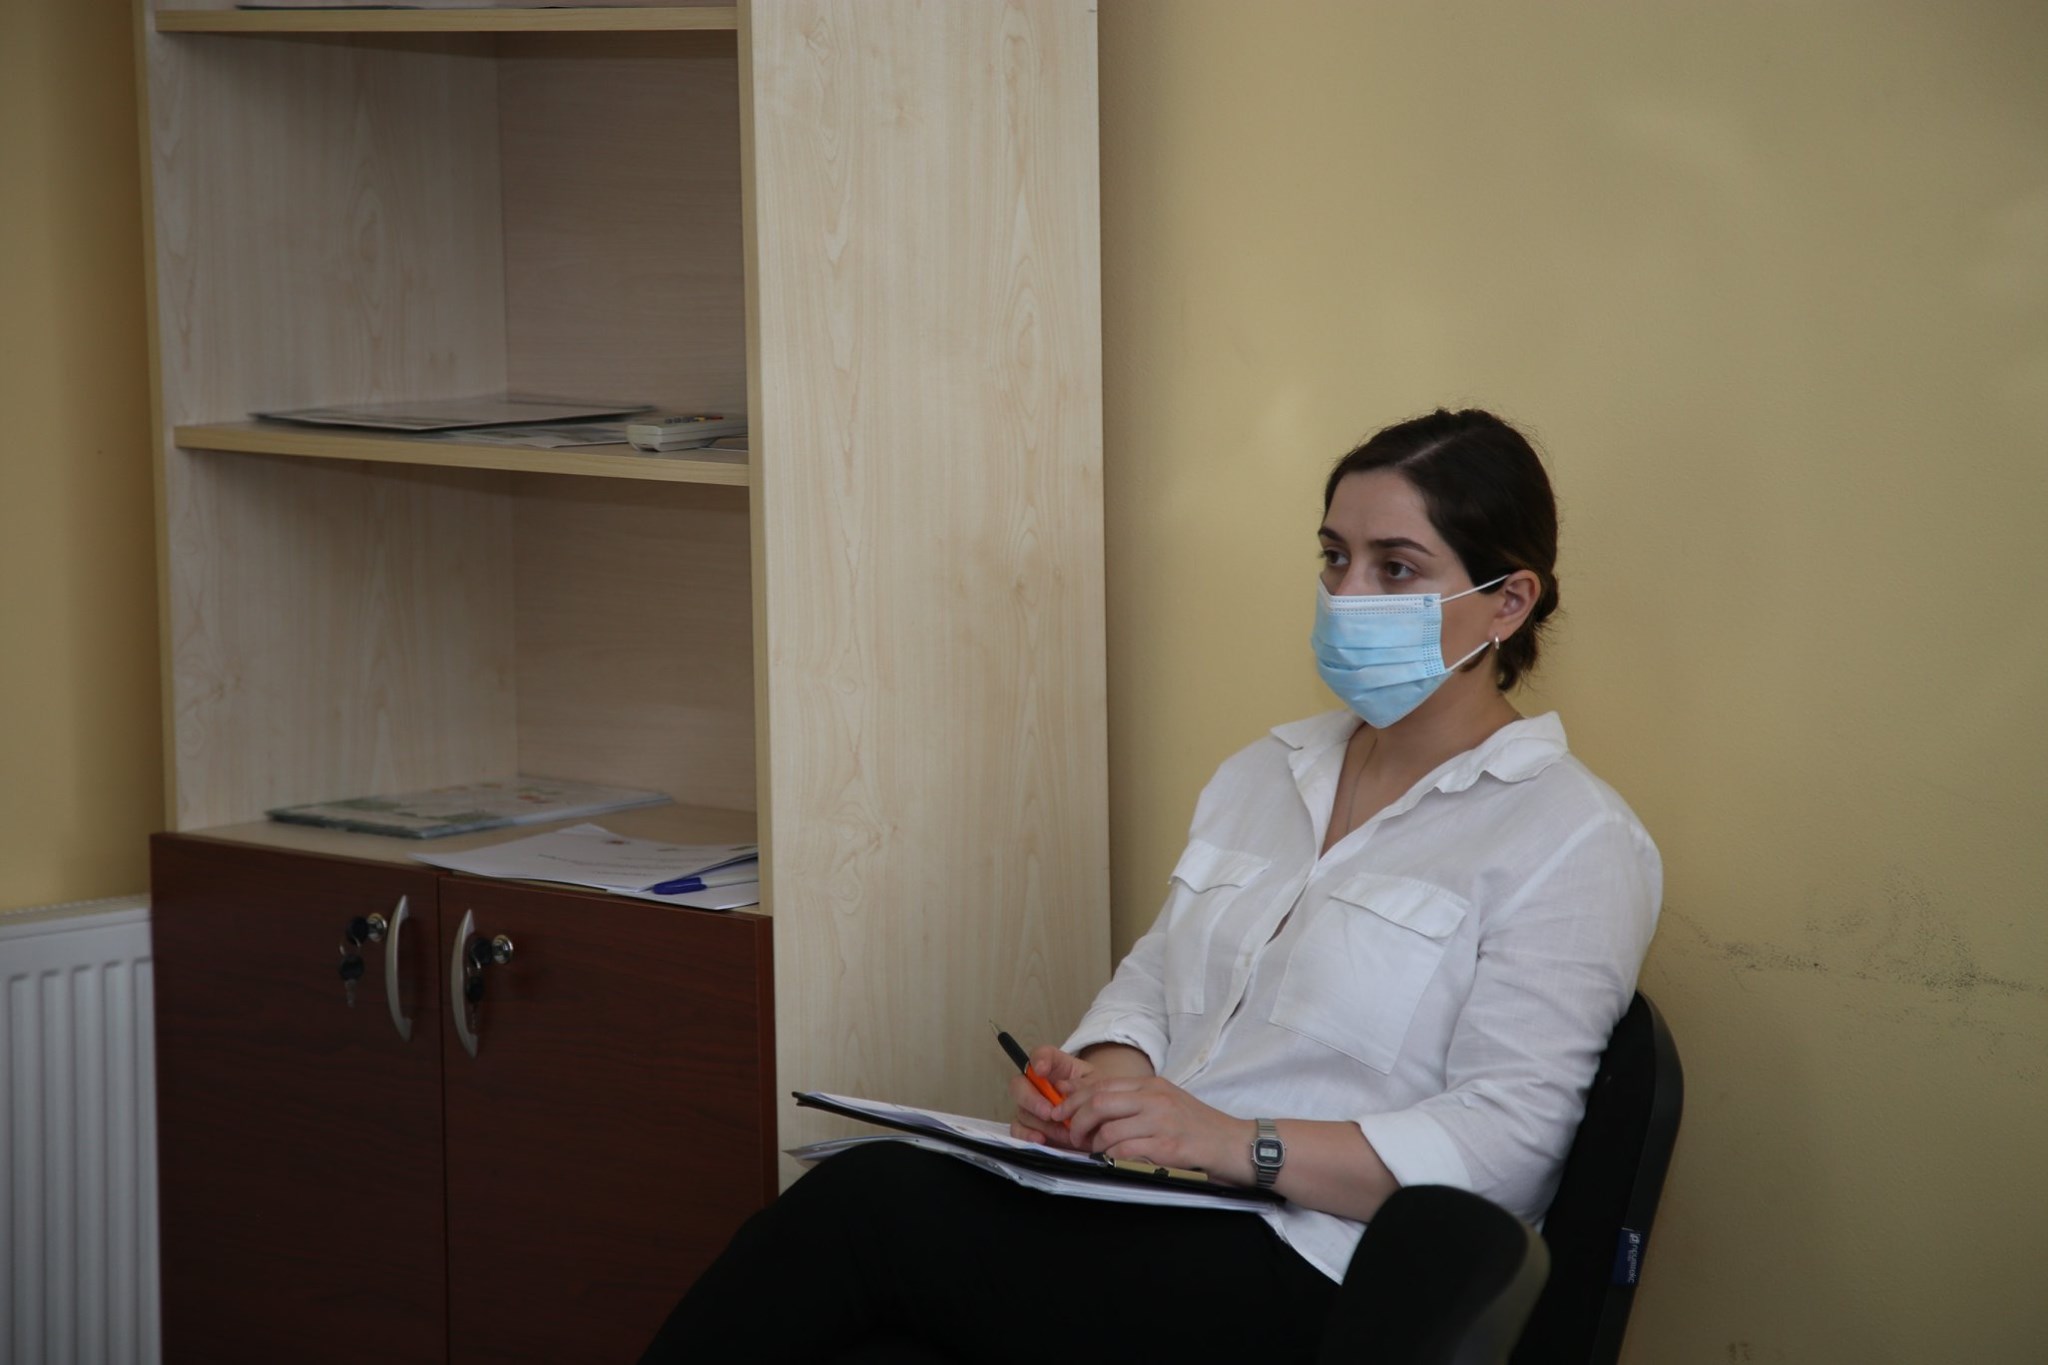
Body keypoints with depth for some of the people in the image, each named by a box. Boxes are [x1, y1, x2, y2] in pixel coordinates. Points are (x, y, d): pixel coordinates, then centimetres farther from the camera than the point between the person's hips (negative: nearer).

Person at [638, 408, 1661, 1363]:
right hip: (1146, 1224, 6)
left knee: (870, 1199, -23)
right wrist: (1099, 1073, -1)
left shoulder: (1571, 841, -3)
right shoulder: (1261, 775, 21)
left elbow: (1506, 1138, -12)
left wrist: (1239, 1143, -21)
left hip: (1309, 1281, -6)